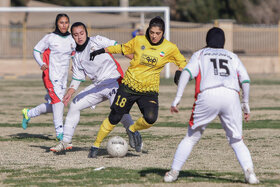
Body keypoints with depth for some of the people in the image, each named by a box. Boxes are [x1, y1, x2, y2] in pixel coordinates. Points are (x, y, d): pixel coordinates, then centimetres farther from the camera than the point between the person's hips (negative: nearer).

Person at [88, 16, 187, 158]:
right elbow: (122, 48, 10)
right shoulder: (139, 41, -5)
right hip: (129, 85, 0)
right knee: (114, 118, 2)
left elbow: (183, 64, 7)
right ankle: (96, 145, 20)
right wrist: (102, 51, 6)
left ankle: (133, 130, 10)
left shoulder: (170, 48, -6)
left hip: (149, 90, 0)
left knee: (150, 119, -23)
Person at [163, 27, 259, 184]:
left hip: (207, 95, -1)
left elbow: (186, 73, 5)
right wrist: (246, 104, 26)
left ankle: (174, 172, 9)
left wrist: (177, 98, -2)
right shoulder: (233, 57, 29)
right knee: (236, 141, 9)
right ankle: (249, 172, -13)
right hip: (231, 96, 1)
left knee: (191, 137, 13)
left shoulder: (200, 54, 24)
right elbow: (246, 81, 17)